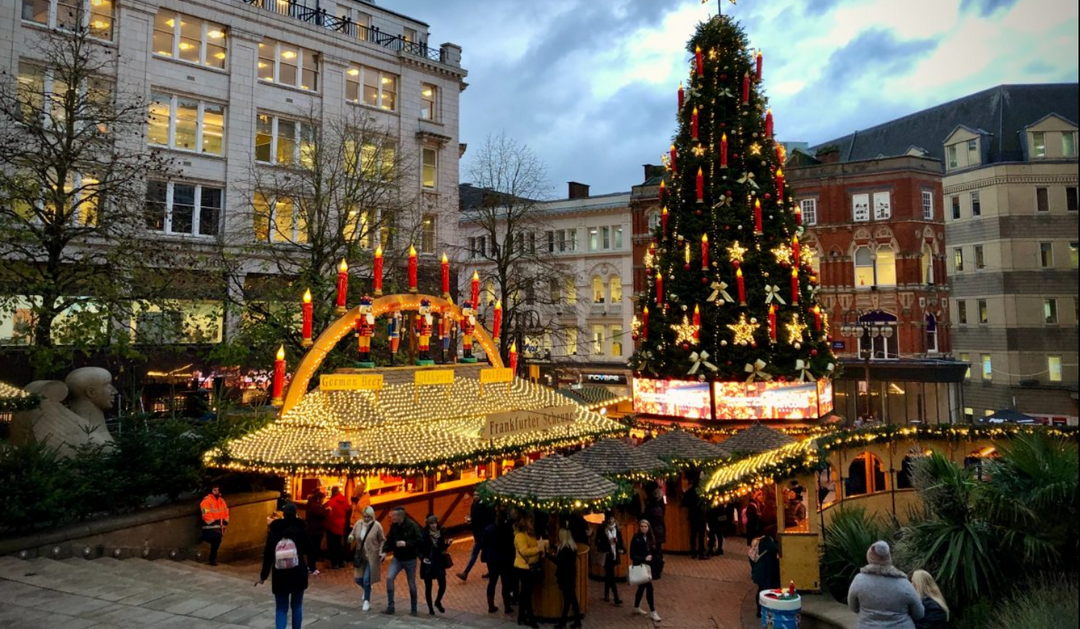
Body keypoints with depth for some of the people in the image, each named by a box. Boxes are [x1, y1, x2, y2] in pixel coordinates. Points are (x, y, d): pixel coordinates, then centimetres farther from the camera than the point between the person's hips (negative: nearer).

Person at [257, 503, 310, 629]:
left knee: (281, 608, 8)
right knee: (296, 606, 15)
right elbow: (307, 549, -3)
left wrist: (263, 575, 7)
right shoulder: (301, 528, -6)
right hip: (298, 574, 0)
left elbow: (268, 555, 0)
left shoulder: (274, 531, -2)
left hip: (280, 576, 0)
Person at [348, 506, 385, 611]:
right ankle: (367, 589, 41)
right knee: (358, 579, 7)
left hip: (372, 556, -4)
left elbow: (382, 540, -3)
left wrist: (382, 552, -14)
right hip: (360, 556, 4)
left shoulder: (377, 526, -13)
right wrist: (351, 538, -18)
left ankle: (367, 601, 14)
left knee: (366, 579, -7)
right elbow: (352, 535, 6)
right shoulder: (358, 523, -5)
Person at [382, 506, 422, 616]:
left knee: (411, 584, 7)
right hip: (397, 558, 4)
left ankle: (413, 609, 24)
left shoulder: (412, 525, -21)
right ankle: (390, 607, -1)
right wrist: (385, 551, -10)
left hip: (410, 560, -4)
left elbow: (419, 540, -22)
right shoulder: (393, 526, -5)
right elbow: (389, 540, 3)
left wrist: (406, 543, -30)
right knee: (389, 578, -12)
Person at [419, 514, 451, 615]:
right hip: (427, 564, -3)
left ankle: (438, 602, 27)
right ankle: (430, 608, 26)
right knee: (428, 587, 7)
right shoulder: (424, 535, -12)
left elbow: (442, 548, 8)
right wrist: (422, 558, -24)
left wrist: (447, 544, -10)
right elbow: (419, 549, -8)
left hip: (439, 563, 3)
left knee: (443, 585, -2)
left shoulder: (441, 533, -1)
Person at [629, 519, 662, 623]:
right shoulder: (636, 539, -14)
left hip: (649, 566, 6)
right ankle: (652, 612, 0)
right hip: (640, 566, -6)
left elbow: (656, 552, 11)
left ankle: (636, 607, 34)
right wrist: (644, 558, -23)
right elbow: (632, 556, -15)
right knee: (649, 587, -9)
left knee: (642, 587, 18)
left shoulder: (651, 538, 4)